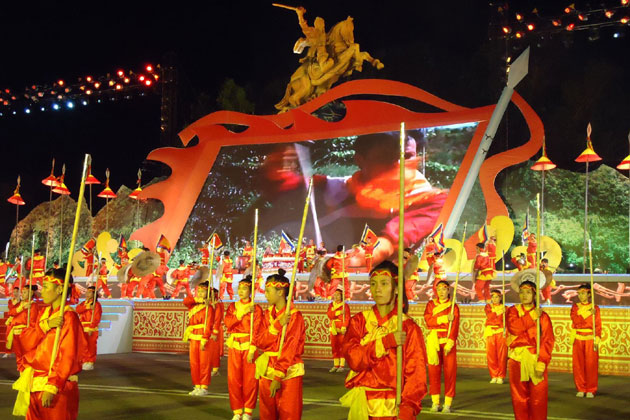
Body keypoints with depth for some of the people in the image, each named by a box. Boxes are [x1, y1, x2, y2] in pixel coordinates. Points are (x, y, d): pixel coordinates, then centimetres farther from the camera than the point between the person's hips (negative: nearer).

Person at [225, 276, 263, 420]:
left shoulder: (256, 308, -1)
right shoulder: (232, 306, 11)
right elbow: (228, 322, -7)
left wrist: (252, 350, -18)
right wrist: (243, 312, -15)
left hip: (249, 347, -3)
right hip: (234, 347, 3)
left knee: (250, 380, -1)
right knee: (234, 379, 3)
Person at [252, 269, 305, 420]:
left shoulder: (294, 315, -11)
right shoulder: (268, 313, 8)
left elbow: (289, 349, -16)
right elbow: (259, 341, -1)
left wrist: (278, 377, -20)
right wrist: (277, 324, -14)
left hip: (288, 372, -6)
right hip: (267, 370, 6)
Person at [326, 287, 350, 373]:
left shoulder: (345, 305, -3)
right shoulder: (331, 305, 12)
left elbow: (347, 318, -11)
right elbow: (329, 315, -4)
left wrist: (344, 327, -24)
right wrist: (339, 312, -17)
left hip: (342, 329, -5)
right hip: (333, 329, 5)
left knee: (342, 347, -5)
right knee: (334, 347, 6)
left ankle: (342, 366, -2)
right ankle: (336, 365, 12)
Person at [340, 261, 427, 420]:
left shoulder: (408, 327, -4)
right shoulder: (359, 321, 4)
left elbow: (415, 375, -9)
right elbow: (353, 358, -11)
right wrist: (386, 342, -20)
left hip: (393, 407, -2)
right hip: (362, 405, 2)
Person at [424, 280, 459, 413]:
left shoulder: (453, 306, 4)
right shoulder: (431, 304, 10)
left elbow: (454, 326, -7)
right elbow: (428, 320, -5)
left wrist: (449, 344, -18)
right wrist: (445, 318, -15)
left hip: (448, 341, -2)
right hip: (433, 341, 2)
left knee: (450, 371, -2)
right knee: (434, 371, 3)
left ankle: (448, 403, 3)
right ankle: (435, 402, 9)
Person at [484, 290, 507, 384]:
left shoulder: (504, 308, 11)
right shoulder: (488, 306, 15)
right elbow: (489, 316, -5)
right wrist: (498, 313, -16)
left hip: (501, 333, -1)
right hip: (490, 333, 1)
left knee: (501, 355, -6)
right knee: (491, 355, -3)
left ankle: (500, 377, 1)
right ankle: (494, 376, 6)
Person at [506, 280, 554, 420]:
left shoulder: (543, 315, 6)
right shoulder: (513, 311, 10)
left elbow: (548, 340, -4)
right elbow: (513, 327, -11)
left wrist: (542, 362, -16)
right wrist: (532, 317, -8)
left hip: (536, 360, -1)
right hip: (517, 360, 1)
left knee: (538, 399, -1)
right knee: (519, 398, 5)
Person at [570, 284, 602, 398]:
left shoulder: (595, 308, 5)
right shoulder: (575, 307, 10)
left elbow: (598, 325, 0)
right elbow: (575, 319, -7)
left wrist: (597, 340, -9)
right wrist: (588, 313, -14)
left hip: (590, 338, -2)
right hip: (578, 338, 2)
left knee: (591, 364, -3)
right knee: (578, 364, 1)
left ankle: (591, 390, 5)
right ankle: (581, 389, 9)